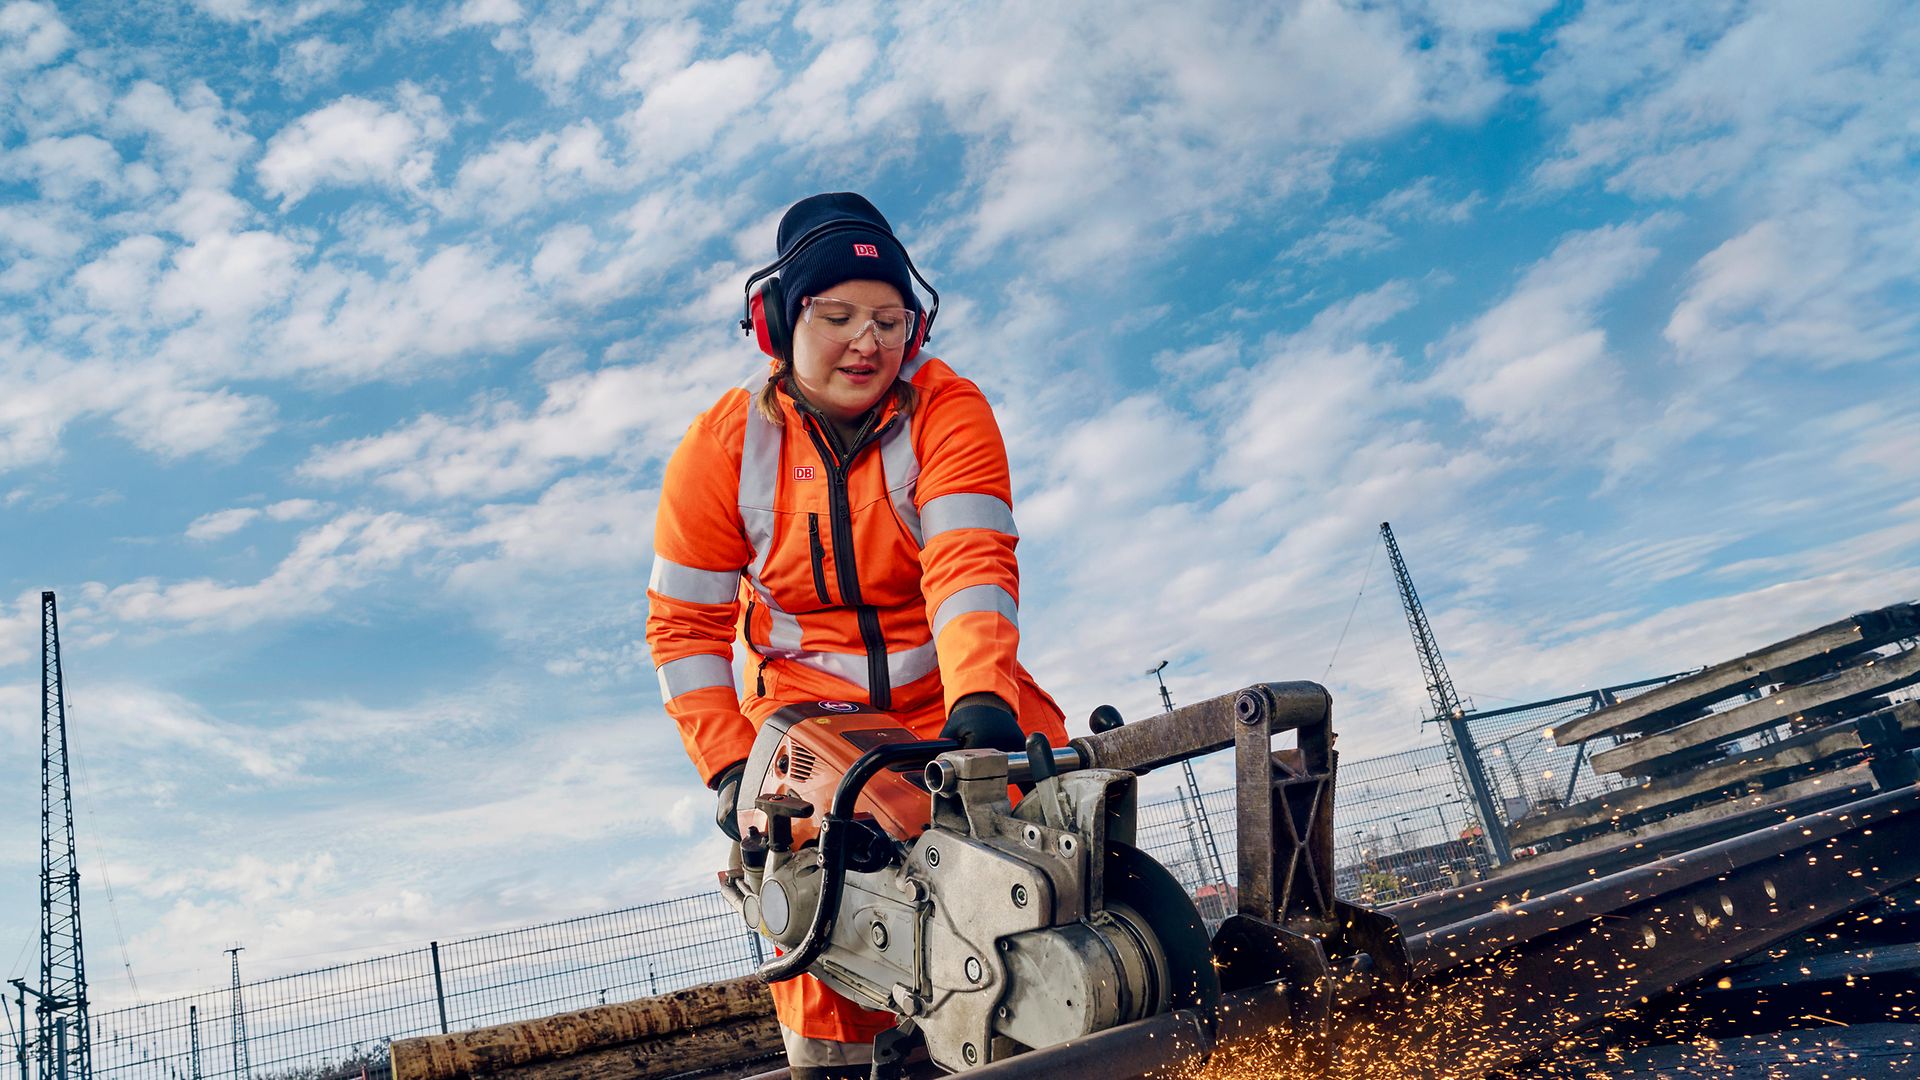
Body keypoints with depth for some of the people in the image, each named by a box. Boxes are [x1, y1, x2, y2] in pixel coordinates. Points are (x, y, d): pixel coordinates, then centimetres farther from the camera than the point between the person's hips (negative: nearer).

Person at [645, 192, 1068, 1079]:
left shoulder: (946, 408, -11)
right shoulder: (721, 447, -7)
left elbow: (970, 561, -25)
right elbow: (685, 625, -4)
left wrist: (982, 696, -41)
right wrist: (729, 765, -14)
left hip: (945, 695, 0)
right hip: (807, 710, 0)